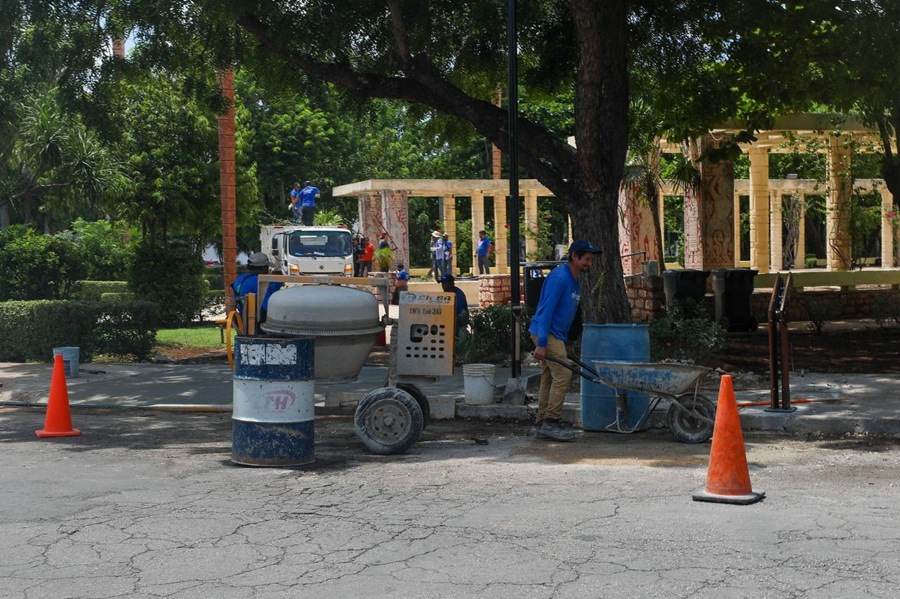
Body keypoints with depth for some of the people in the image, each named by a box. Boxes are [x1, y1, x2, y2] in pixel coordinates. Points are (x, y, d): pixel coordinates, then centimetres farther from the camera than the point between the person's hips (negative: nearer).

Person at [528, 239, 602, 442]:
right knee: (563, 375, -13)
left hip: (555, 335, 10)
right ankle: (550, 422, -10)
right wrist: (541, 343, -25)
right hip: (547, 334, -10)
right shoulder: (559, 277, -16)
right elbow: (546, 310, -21)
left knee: (549, 379, 9)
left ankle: (542, 425, 12)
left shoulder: (573, 280, 17)